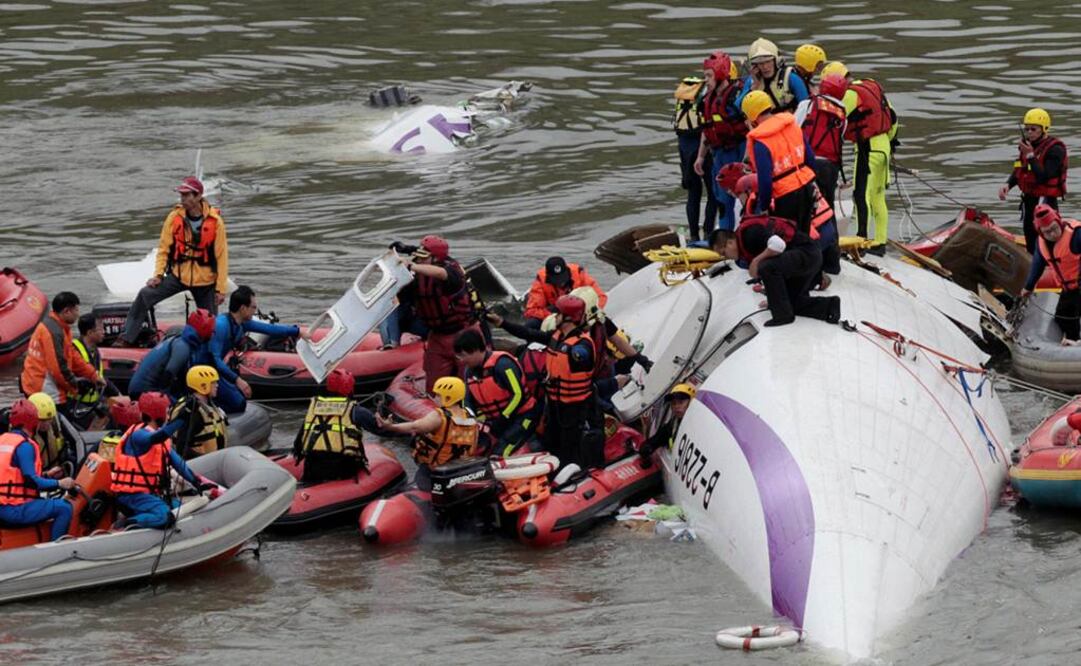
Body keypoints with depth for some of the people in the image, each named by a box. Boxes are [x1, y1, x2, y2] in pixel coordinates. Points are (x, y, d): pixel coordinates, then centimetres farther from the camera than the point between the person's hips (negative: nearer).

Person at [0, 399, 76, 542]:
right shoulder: (24, 446, -14)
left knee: (43, 501, 32)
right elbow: (31, 481, -18)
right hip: (14, 511, -9)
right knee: (64, 508, -12)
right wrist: (59, 483, -8)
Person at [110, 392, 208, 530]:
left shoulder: (161, 437, 14)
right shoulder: (138, 435, -16)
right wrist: (181, 419, -45)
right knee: (165, 517, -28)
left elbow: (177, 461, 12)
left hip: (148, 492, 10)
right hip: (131, 494, -10)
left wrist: (196, 482, 3)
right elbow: (157, 437, -38)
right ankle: (124, 525, -18)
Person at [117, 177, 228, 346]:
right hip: (178, 275, 1)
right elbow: (164, 248, 2)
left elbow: (221, 256, -5)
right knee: (145, 295, -16)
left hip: (205, 281, -1)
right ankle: (127, 338, -12)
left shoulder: (215, 221, -10)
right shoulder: (175, 217, -5)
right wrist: (158, 274, -9)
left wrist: (221, 288, -6)